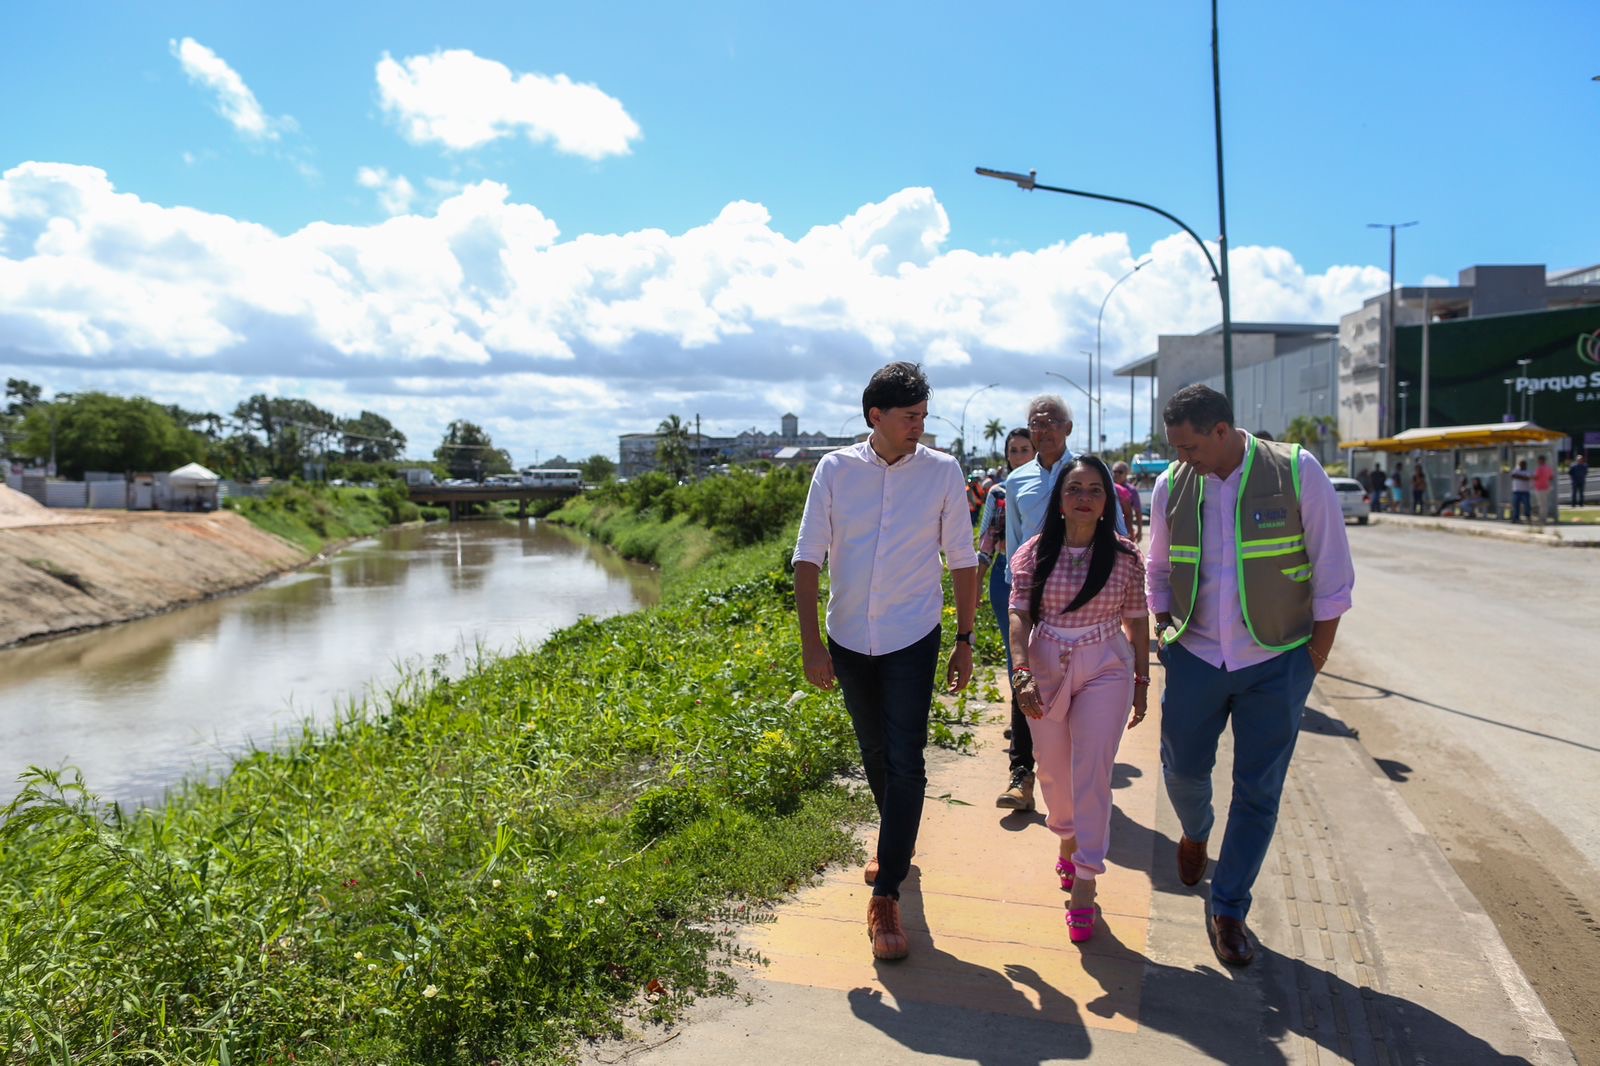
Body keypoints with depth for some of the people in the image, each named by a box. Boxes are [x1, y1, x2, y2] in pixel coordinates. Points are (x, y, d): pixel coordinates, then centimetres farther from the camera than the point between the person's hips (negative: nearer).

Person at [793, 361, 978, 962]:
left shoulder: (942, 471, -6)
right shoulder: (835, 470, -5)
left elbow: (962, 560, 2)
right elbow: (808, 556, -4)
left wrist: (965, 641, 2)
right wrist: (811, 642, -10)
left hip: (912, 639, -2)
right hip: (849, 639, 2)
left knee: (905, 762, -6)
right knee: (874, 754, 18)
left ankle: (885, 896, 2)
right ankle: (897, 842, 43)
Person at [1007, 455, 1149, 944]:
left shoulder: (1125, 556, -4)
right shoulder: (1034, 553, -4)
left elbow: (1137, 621, 3)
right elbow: (1019, 615, -8)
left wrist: (1142, 681, 6)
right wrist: (1021, 674, -19)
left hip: (1106, 669, -1)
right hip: (1046, 669, 2)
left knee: (1092, 773, -6)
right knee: (1053, 771, 14)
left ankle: (1084, 883, 2)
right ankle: (1068, 840, 43)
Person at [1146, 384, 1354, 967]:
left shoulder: (1297, 472, -12)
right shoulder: (1171, 485, -3)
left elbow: (1332, 573, -5)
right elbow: (1158, 570, 12)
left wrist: (1316, 655, -4)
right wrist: (1164, 629, 5)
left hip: (1276, 662, -2)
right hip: (1195, 657, 2)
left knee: (1258, 792, 5)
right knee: (1183, 768, 11)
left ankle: (1227, 908, 21)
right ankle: (1195, 832, 46)